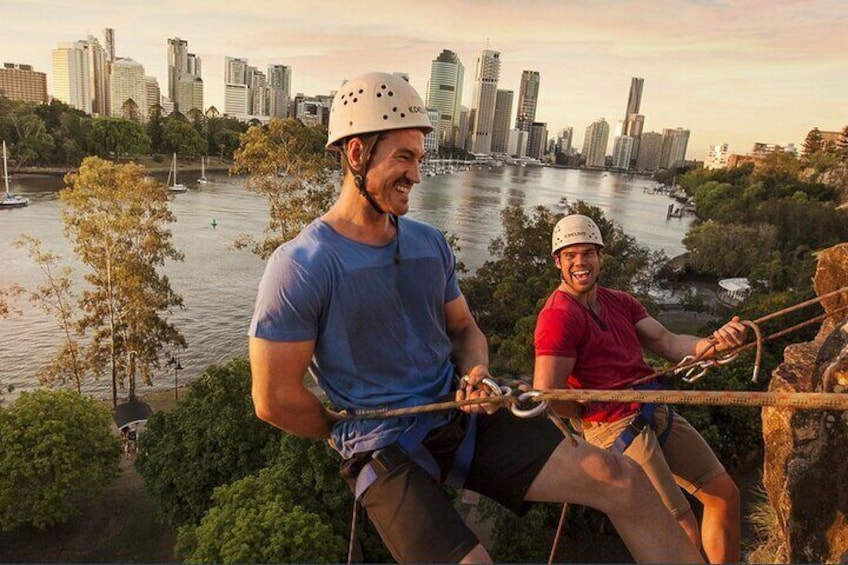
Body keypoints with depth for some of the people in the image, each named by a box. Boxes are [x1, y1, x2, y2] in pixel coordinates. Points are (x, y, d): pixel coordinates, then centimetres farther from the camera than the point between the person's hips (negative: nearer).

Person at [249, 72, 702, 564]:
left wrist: (477, 373, -6)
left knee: (622, 480, -8)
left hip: (462, 417, 5)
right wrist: (356, 435, 2)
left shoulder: (431, 243, 5)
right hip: (386, 450, -4)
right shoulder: (300, 267, -14)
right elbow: (275, 399, -11)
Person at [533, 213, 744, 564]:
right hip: (617, 427, -9)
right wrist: (592, 412, -5)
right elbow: (547, 396, -22)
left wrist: (712, 344, -17)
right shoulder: (558, 315, -15)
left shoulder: (620, 302, 14)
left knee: (725, 495, 17)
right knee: (685, 536, -6)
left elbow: (669, 343, 3)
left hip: (657, 413, 9)